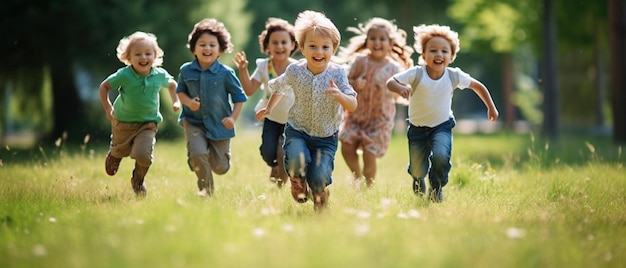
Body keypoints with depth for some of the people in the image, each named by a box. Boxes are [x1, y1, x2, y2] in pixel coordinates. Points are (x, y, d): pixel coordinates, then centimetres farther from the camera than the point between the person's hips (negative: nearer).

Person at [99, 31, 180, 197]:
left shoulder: (160, 75, -12)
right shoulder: (124, 75, -21)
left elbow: (172, 84, 12)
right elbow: (104, 86, -7)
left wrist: (175, 101, 4)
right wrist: (107, 108, -12)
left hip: (148, 123, 0)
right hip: (123, 122, 0)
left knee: (143, 154, -20)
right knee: (121, 151, 21)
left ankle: (138, 180, 12)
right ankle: (113, 155, 62)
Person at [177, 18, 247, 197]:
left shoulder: (226, 73, -10)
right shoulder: (186, 70, -4)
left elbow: (239, 97, -1)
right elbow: (180, 91, 10)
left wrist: (233, 118, -12)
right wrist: (189, 102, -11)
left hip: (219, 125, 0)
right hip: (194, 122, 0)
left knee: (220, 167, 7)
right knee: (197, 154, -24)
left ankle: (215, 155, 48)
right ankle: (206, 188, 3)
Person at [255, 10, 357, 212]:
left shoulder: (337, 74, -12)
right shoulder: (295, 71, -8)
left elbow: (353, 106, -17)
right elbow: (280, 87, 16)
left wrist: (339, 95, -36)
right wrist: (269, 108, 14)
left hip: (326, 137, 0)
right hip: (297, 131, 0)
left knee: (318, 178, -14)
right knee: (297, 161, -30)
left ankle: (320, 192, 26)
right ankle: (297, 181, 9)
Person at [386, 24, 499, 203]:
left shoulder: (454, 76, -13)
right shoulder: (416, 74, -19)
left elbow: (477, 86, 3)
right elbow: (390, 82, -21)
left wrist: (491, 107, 12)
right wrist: (400, 88, -43)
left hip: (442, 126, 0)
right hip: (417, 128, 0)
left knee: (441, 157, -29)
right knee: (417, 170, 7)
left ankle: (437, 188, 3)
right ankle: (418, 180, 49)